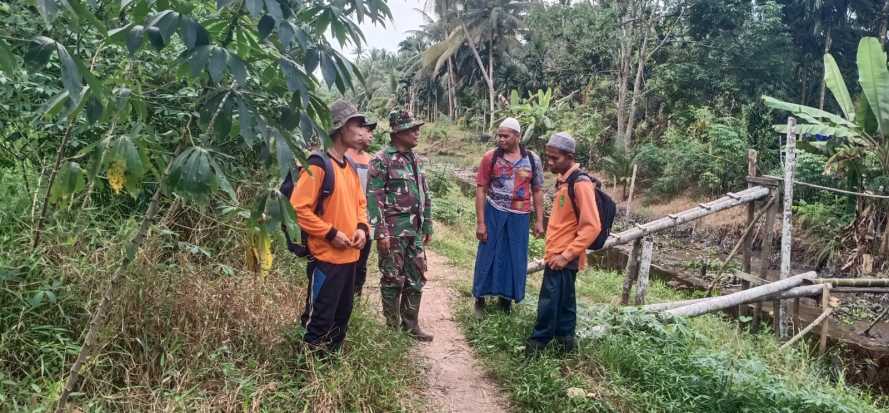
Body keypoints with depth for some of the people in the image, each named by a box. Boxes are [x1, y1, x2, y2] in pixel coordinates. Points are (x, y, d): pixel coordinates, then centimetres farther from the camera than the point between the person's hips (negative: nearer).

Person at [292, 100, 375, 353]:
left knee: (342, 314, 18)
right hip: (326, 257, -9)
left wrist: (362, 227, 3)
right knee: (320, 318, -1)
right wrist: (331, 233, -19)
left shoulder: (350, 167, 12)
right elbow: (298, 208, -19)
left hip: (349, 256, 9)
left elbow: (360, 202, 22)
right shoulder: (318, 165, -15)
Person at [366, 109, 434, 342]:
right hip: (393, 229, -7)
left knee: (416, 278, 11)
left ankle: (411, 325, 23)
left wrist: (427, 226, 16)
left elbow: (424, 195, 18)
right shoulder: (382, 160, -10)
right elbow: (374, 197, -14)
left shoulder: (415, 160, 13)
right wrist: (381, 232, -18)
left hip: (415, 230, 7)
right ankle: (392, 327, 16)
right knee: (393, 279, 3)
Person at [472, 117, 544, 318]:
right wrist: (480, 222, -9)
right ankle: (480, 300, 20)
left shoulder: (532, 159, 1)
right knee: (488, 256, 5)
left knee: (515, 258, 10)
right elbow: (481, 190, -5)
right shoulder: (490, 157, -5)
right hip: (494, 213, -2)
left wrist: (539, 221, 4)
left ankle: (506, 298, 27)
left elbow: (537, 191, 7)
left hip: (519, 216, 2)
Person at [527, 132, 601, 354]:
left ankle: (539, 342, 10)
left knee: (549, 301, -2)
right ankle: (565, 339, 26)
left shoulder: (581, 184, -18)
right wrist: (561, 253, 18)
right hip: (558, 254, 9)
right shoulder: (563, 180, 10)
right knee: (564, 300, 16)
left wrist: (566, 255, -21)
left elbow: (592, 227, -22)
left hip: (563, 258, -9)